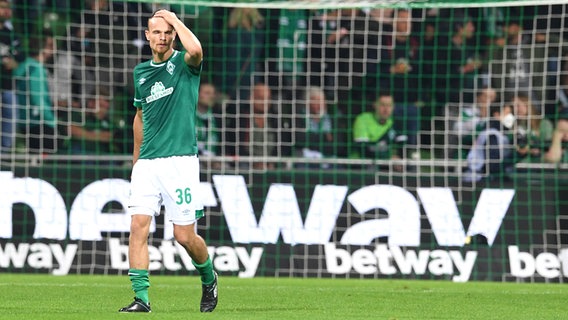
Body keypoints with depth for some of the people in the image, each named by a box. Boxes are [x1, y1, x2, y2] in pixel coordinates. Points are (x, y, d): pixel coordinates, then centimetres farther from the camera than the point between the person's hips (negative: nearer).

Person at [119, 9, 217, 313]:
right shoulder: (141, 72, 14)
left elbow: (196, 50, -28)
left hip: (180, 160, -4)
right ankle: (141, 298, -11)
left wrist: (174, 19, -14)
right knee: (138, 226, -11)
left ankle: (209, 278, 27)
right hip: (147, 163, 4)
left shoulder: (184, 63, -2)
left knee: (185, 236, -2)